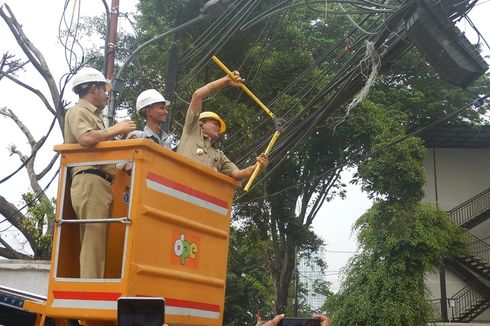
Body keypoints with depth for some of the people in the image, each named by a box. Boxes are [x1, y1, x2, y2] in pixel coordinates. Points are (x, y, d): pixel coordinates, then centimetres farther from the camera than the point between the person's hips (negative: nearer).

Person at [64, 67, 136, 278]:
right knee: (94, 239, -15)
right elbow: (86, 139, -19)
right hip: (90, 181, -9)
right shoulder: (78, 112, 2)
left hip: (100, 184, 9)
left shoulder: (92, 115, 29)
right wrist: (116, 130, -7)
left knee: (95, 242, 4)